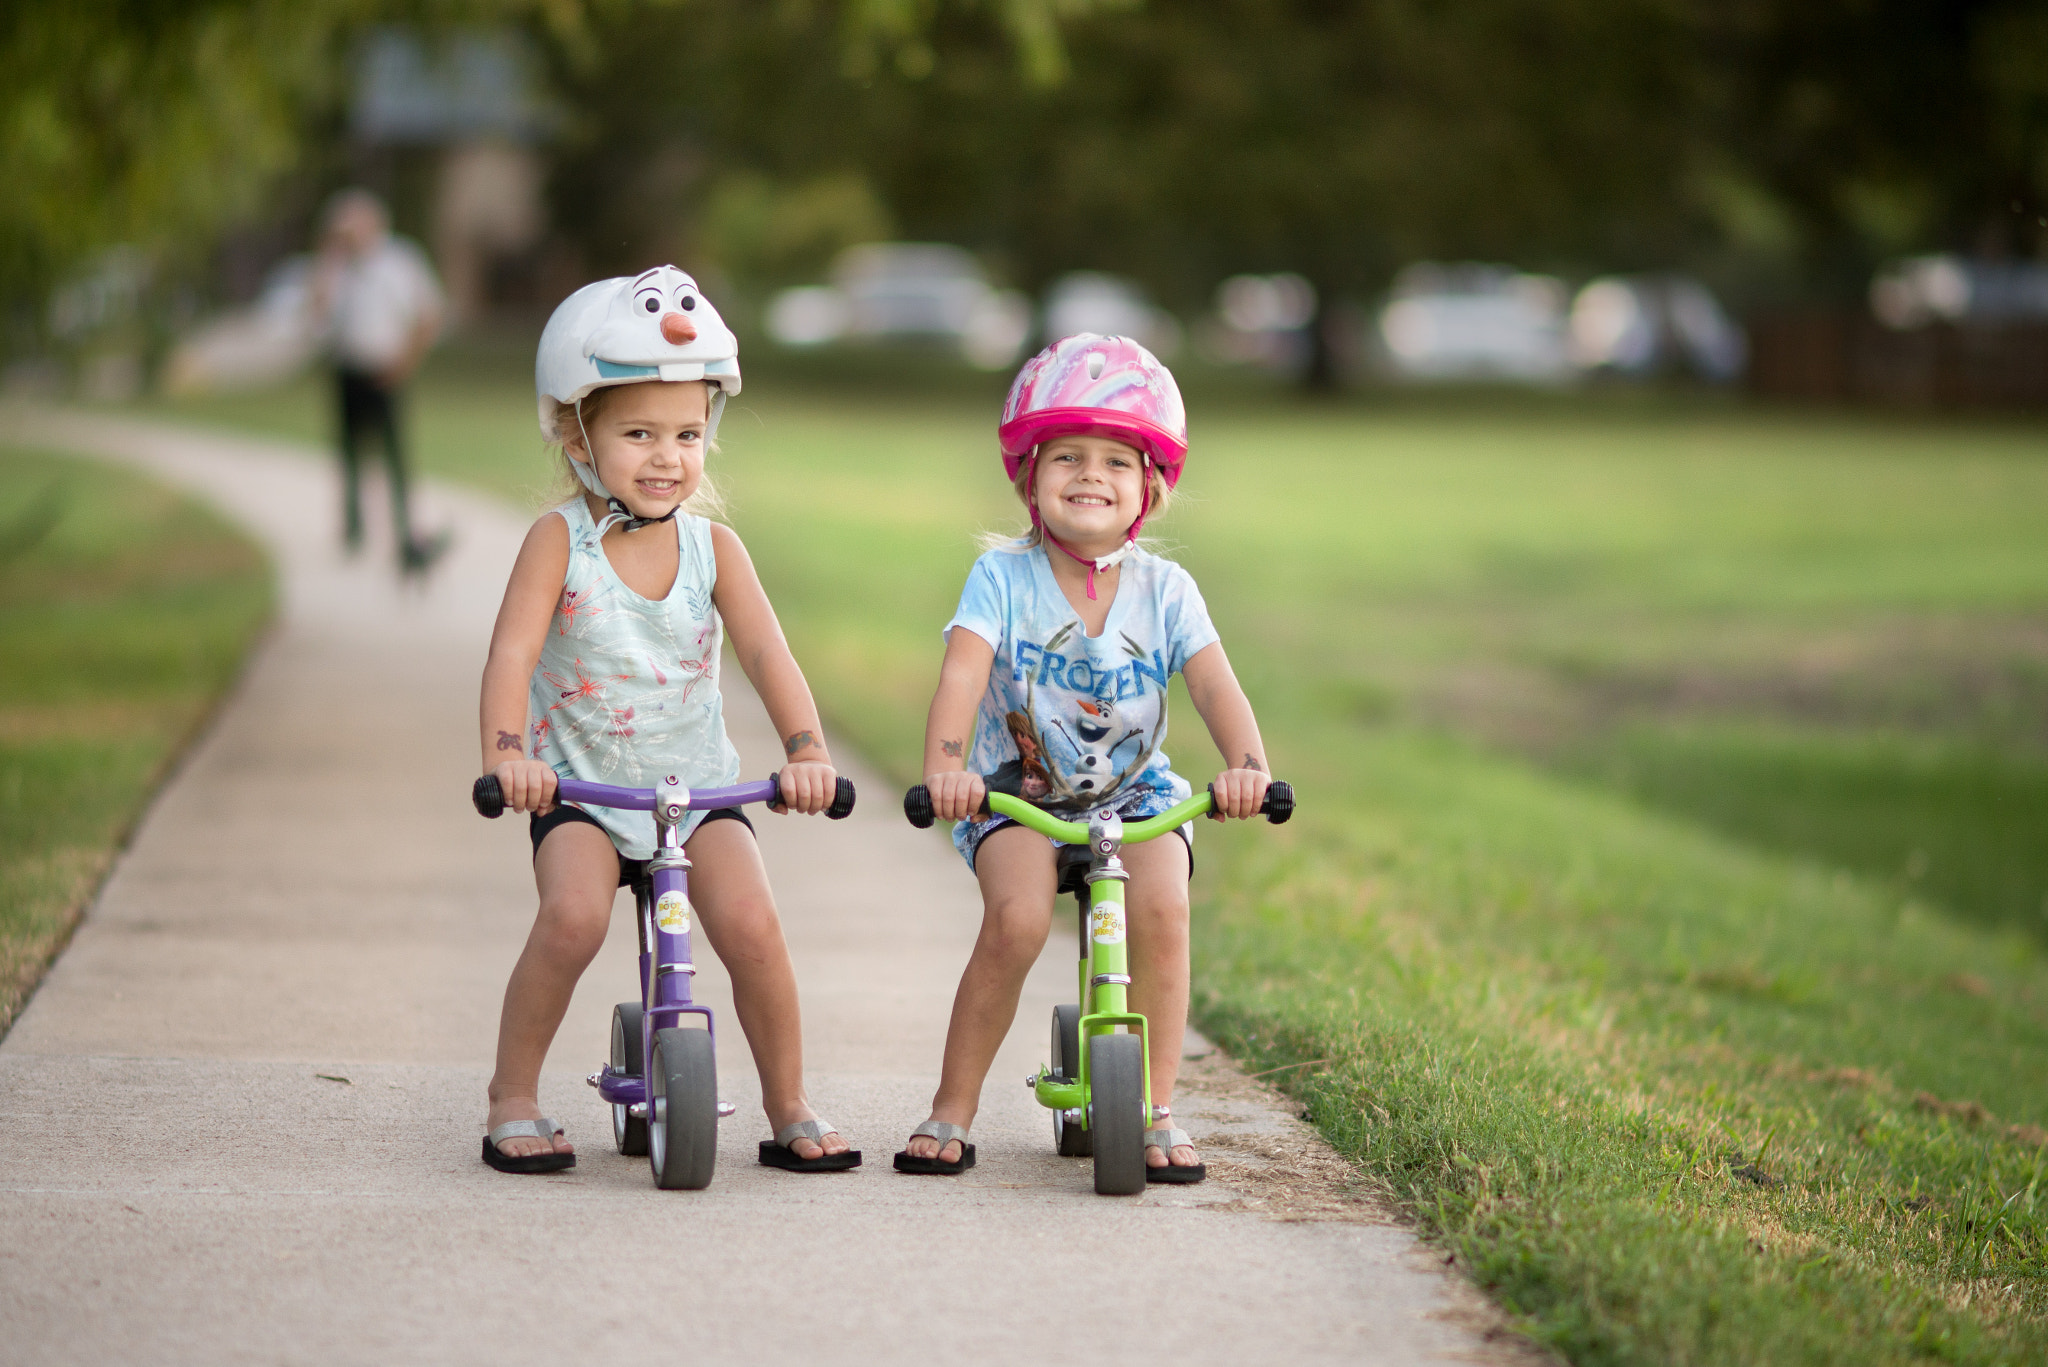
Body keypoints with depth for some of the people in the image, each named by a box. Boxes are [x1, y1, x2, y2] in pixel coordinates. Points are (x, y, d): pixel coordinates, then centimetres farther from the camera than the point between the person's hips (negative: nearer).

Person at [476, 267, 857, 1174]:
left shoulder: (712, 547, -1)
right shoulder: (559, 541, -8)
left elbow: (766, 655, -9)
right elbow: (512, 654, -18)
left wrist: (807, 750, -26)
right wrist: (506, 752, -35)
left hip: (696, 787, 2)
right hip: (580, 787, -2)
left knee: (750, 920, -20)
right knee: (573, 914, -28)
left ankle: (789, 1107, 0)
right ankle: (513, 1095, -7)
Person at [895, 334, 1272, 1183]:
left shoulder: (1164, 591, -2)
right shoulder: (1002, 579, -8)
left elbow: (1217, 688, -13)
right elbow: (961, 677, -22)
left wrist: (1246, 765, -34)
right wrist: (944, 767, -41)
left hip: (1135, 792, 2)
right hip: (1019, 792, -2)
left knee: (1161, 908, -27)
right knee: (1016, 917, -29)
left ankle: (1155, 1111, -12)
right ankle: (952, 1109, -12)